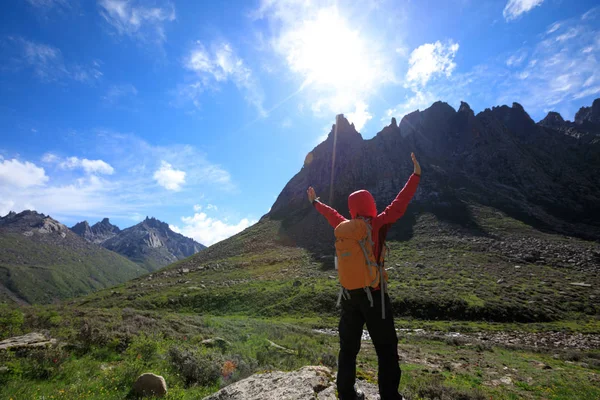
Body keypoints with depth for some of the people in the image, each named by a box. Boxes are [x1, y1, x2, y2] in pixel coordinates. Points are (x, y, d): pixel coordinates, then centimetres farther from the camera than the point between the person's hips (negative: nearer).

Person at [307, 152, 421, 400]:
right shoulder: (378, 224, -11)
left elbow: (331, 213, 19)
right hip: (373, 294, -5)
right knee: (386, 350, 8)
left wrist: (315, 202, 38)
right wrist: (416, 175, 0)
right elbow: (399, 204, -8)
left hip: (349, 294, 5)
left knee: (348, 348, 17)